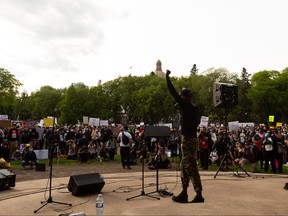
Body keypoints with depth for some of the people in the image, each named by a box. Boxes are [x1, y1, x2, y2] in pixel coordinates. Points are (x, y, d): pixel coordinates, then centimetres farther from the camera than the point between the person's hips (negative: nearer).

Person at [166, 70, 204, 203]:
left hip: (187, 139, -9)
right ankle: (184, 193, 21)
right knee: (185, 166, 14)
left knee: (191, 167, -4)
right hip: (192, 138, 9)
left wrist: (167, 77, -2)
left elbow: (173, 92, -11)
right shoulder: (195, 108, 12)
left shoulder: (185, 105, -11)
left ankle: (199, 195, 2)